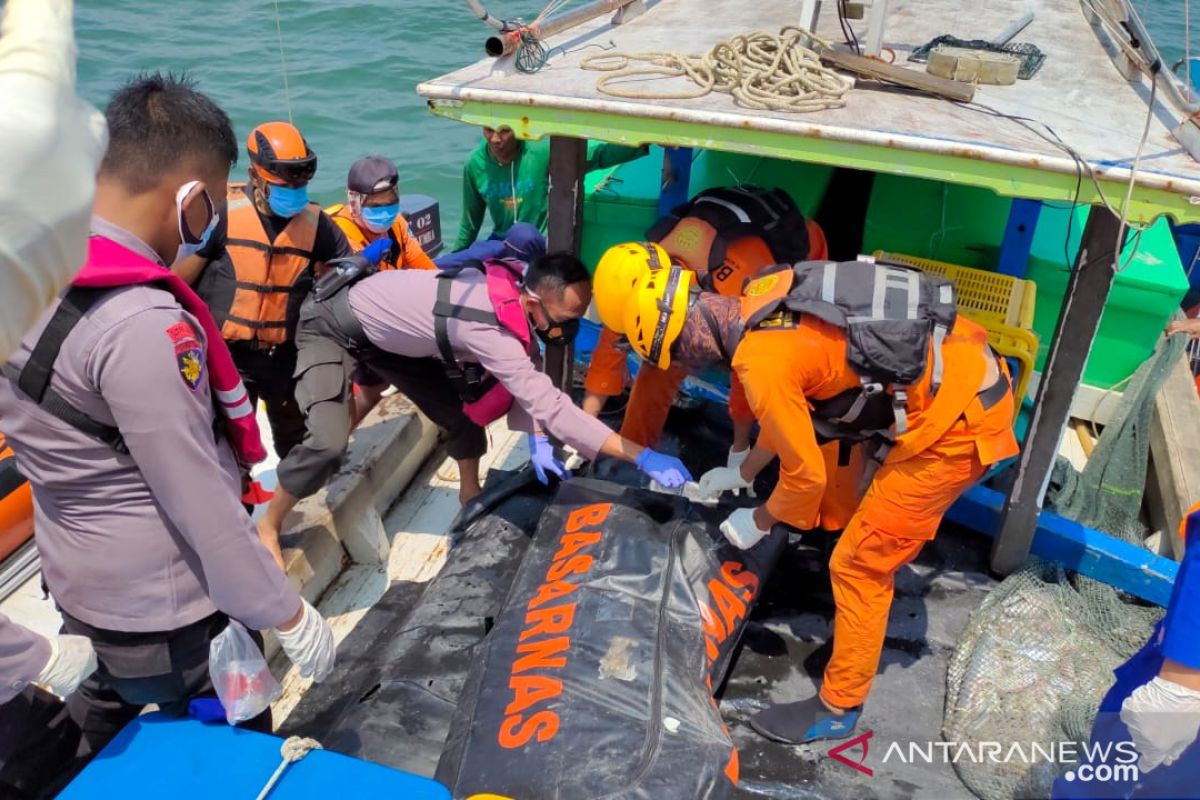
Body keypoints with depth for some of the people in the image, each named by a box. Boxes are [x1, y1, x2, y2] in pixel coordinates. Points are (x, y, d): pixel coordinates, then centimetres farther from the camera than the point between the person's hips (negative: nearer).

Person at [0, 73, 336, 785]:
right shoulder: (144, 326, -29)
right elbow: (200, 502, -25)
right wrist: (290, 616, -14)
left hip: (80, 591, 8)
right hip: (167, 619, -8)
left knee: (103, 756, 28)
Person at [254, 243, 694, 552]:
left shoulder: (515, 283, -17)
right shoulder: (485, 328, -41)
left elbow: (526, 378, -1)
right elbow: (550, 406, -41)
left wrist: (537, 440, -10)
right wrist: (641, 456, -41)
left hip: (386, 330, 8)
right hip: (332, 327, -8)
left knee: (462, 412, 4)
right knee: (328, 440, -24)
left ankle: (471, 497, 28)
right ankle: (268, 524, 1)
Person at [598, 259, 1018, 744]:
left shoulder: (761, 360, -23)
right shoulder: (766, 303, 5)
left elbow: (806, 473, -12)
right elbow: (793, 412, 20)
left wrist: (759, 522, 6)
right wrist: (743, 474, 30)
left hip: (960, 417, -9)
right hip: (968, 371, 9)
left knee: (859, 564, 1)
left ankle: (838, 708, 15)